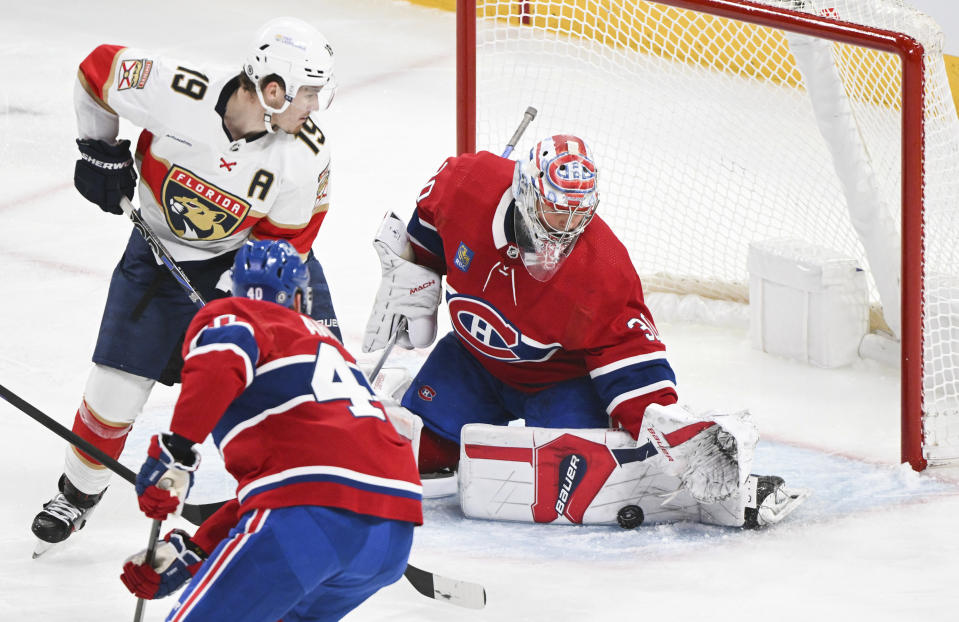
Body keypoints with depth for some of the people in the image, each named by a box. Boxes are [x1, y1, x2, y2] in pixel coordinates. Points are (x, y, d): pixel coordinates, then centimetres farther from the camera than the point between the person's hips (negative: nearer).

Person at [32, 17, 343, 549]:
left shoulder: (306, 156, -26)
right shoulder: (175, 92, -31)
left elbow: (284, 243, -15)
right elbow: (99, 69, -13)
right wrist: (100, 152, -5)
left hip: (251, 251, 1)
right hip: (161, 251, -1)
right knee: (117, 384, 0)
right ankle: (79, 492, 24)